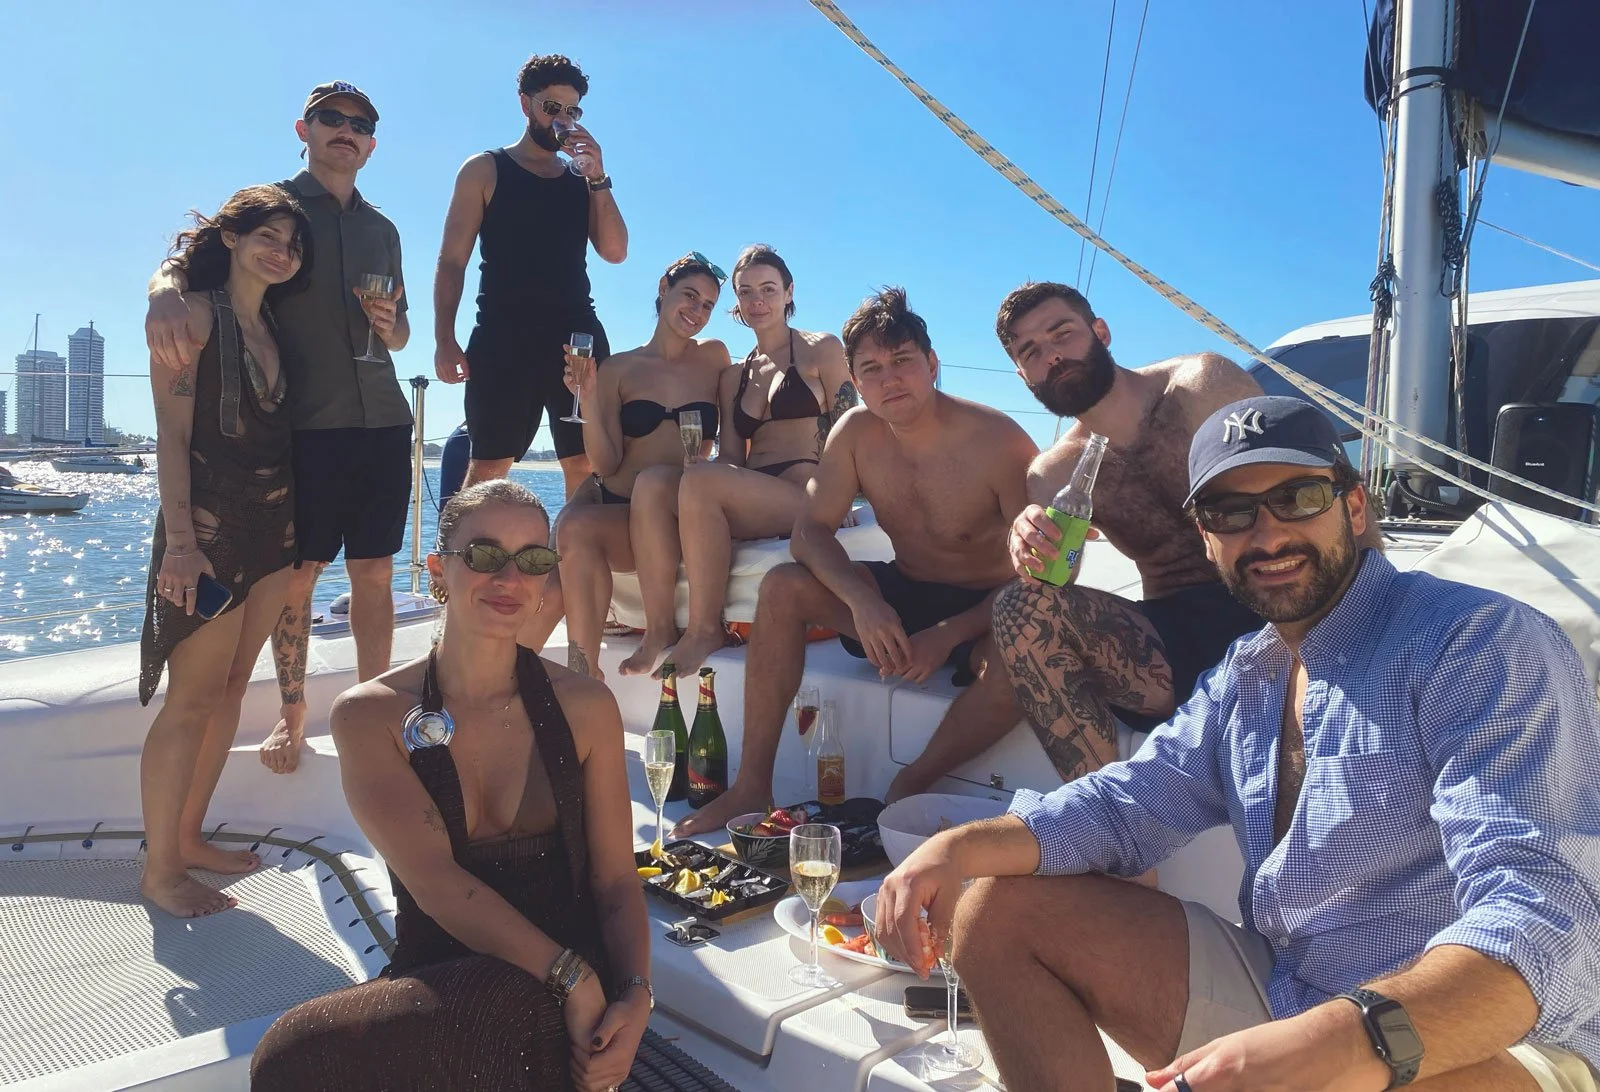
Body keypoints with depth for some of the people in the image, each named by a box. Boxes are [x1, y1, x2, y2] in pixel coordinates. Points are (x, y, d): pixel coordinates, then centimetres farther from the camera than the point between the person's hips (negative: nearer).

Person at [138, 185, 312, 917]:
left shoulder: (270, 326, 14)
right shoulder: (196, 314, -7)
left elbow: (276, 427, 12)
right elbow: (172, 434, -14)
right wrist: (180, 542, -19)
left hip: (271, 525, 8)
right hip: (209, 527, -7)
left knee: (231, 688, 12)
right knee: (192, 699, -3)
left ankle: (188, 837, 25)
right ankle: (160, 871, 9)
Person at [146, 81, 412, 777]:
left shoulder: (382, 230, 20)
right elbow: (187, 262, -6)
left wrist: (390, 326, 1)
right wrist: (165, 294, -29)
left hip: (383, 421, 4)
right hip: (304, 424, -4)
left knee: (374, 573, 5)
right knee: (297, 573, 0)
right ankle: (291, 716, 15)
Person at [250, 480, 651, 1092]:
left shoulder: (585, 708, 5)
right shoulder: (369, 716, 2)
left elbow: (617, 883, 5)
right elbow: (435, 881, -10)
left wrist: (636, 995, -14)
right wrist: (572, 977, -20)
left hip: (562, 1009, -2)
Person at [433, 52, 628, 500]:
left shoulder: (583, 179, 19)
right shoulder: (485, 171, 10)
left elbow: (615, 252, 6)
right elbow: (451, 261, 4)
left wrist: (598, 177, -2)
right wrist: (444, 340, -8)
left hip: (577, 334, 3)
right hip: (504, 336, -3)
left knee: (586, 465, -3)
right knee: (489, 467, -7)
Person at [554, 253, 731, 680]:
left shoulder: (714, 357, 13)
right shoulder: (618, 369, 10)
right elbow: (607, 464, 2)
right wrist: (589, 399, -10)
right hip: (619, 513, 1)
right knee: (574, 525, -32)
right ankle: (585, 670, -26)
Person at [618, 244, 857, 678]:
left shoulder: (821, 350, 10)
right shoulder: (734, 376, 25)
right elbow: (730, 459, 17)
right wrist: (683, 448, -5)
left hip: (805, 497, -5)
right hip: (748, 501, 5)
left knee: (700, 480, -31)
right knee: (650, 481, -21)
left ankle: (705, 629, -24)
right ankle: (659, 629, -26)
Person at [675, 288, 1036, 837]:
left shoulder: (998, 440, -20)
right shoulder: (856, 432, -8)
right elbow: (811, 530, -9)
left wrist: (949, 634, -29)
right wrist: (860, 598, -28)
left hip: (983, 613, -4)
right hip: (904, 596, 4)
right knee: (782, 587, -16)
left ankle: (908, 789, -17)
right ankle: (752, 786, -12)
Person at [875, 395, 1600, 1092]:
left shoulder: (1485, 645, -14)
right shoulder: (1247, 674, 11)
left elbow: (1538, 910, -26)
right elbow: (1130, 804, 9)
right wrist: (962, 847, -8)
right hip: (1277, 1004, 7)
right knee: (1000, 910, -1)